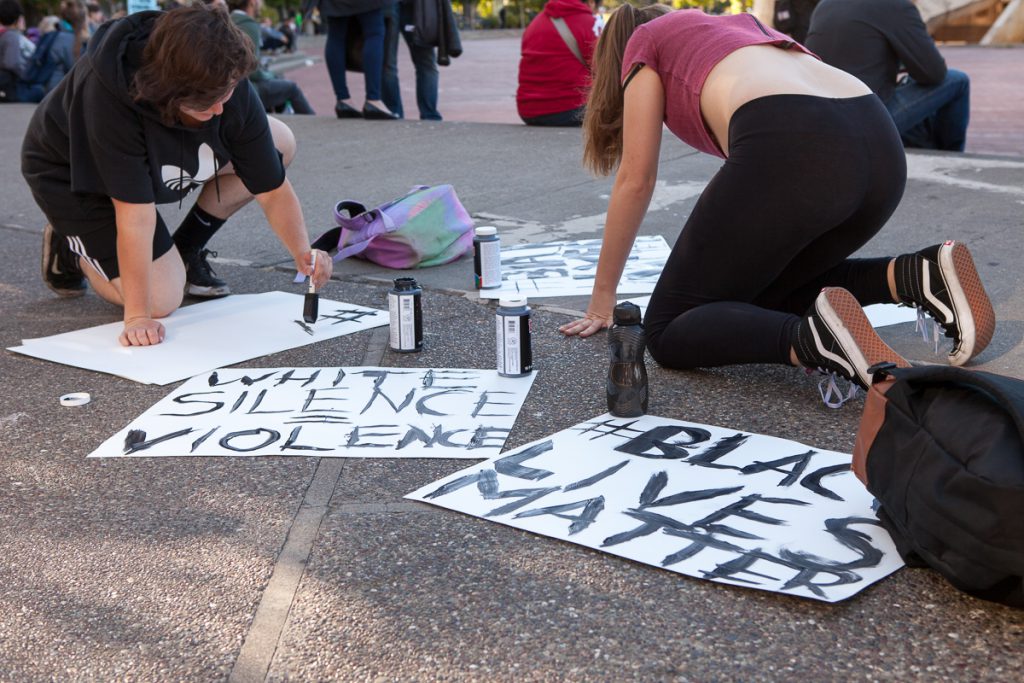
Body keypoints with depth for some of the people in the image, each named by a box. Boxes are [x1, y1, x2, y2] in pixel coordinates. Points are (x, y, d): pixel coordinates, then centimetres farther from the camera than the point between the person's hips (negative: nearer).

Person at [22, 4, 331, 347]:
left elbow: (272, 189, -17)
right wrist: (137, 317, -36)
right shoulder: (110, 91, -41)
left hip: (154, 157, 6)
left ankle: (186, 249, 5)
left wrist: (303, 252, -33)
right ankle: (69, 246, 12)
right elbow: (136, 212, -40)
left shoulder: (231, 90, -26)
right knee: (162, 299, -17)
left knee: (279, 143, -10)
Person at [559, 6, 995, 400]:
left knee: (668, 333, 6)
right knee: (766, 289, 28)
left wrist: (602, 297, 31)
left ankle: (819, 335, -23)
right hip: (880, 147, 7)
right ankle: (922, 277, 6)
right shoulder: (737, 26, 42)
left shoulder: (644, 44, 24)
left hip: (788, 150, -7)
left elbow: (636, 181, 21)